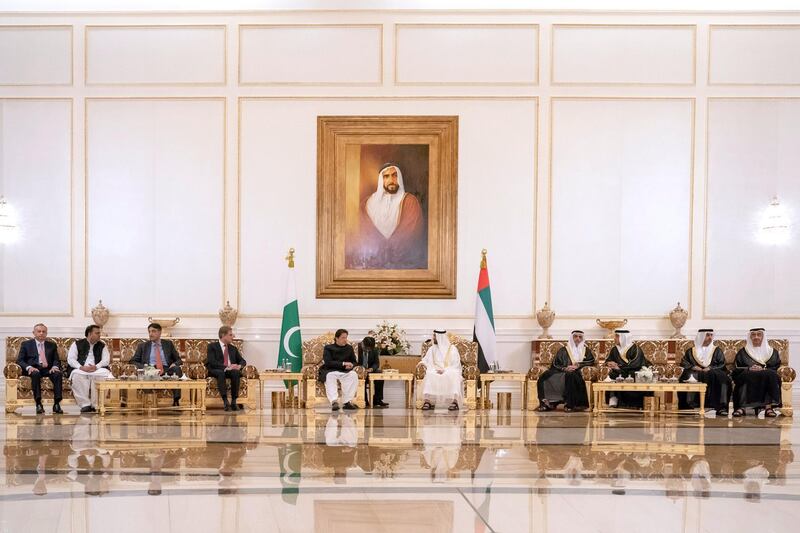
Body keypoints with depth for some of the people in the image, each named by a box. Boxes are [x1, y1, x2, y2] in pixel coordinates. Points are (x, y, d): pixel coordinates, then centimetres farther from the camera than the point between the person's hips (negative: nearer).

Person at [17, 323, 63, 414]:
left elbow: (56, 360, 15)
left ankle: (57, 404, -34)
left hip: (48, 369, 2)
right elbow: (19, 360, 6)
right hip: (34, 369, -2)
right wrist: (29, 367, -15)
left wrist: (55, 366, -10)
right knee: (35, 374, -39)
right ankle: (38, 404, -39)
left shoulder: (52, 345, 22)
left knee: (58, 374, -33)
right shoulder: (26, 344, 15)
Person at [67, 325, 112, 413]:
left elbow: (106, 360, 5)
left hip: (97, 369, 1)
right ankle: (85, 404, -30)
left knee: (105, 374, -33)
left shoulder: (102, 345, 16)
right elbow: (71, 359, 1)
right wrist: (81, 367, -18)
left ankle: (96, 405, -23)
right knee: (76, 375, -37)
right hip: (80, 370, -1)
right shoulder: (77, 344, 11)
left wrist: (96, 367, -16)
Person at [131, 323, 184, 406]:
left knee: (176, 369, -34)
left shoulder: (168, 344, 21)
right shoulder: (143, 346, 21)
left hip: (167, 370, 1)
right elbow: (133, 361, 15)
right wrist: (143, 367, -7)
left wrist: (174, 364, -5)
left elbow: (178, 359, 20)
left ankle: (176, 399, -39)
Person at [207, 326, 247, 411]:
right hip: (216, 371, -4)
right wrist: (227, 367, -21)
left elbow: (243, 361, 18)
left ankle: (234, 401, -32)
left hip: (230, 371, 4)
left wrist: (239, 366, -8)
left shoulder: (233, 348, 23)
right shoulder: (212, 346, 7)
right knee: (220, 373, -39)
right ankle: (225, 401, -43)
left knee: (236, 372, -32)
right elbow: (212, 362, -8)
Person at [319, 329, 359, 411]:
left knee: (353, 375, -30)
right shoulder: (328, 348, 5)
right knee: (330, 376, -39)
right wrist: (343, 364, -17)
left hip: (345, 372, 3)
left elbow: (355, 362, 19)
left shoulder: (349, 348, 16)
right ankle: (334, 402, -51)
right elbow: (328, 362, -9)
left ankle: (347, 402, -34)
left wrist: (351, 365, -7)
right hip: (330, 371, -3)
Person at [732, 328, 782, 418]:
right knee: (748, 376, -36)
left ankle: (768, 407, -44)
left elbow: (776, 368, 8)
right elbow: (737, 369, 9)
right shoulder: (743, 352, 20)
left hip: (767, 377, 0)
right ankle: (742, 407, -48)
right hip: (747, 377, 0)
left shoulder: (772, 352, 20)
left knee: (769, 375, -35)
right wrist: (749, 369, -12)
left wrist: (763, 369, -12)